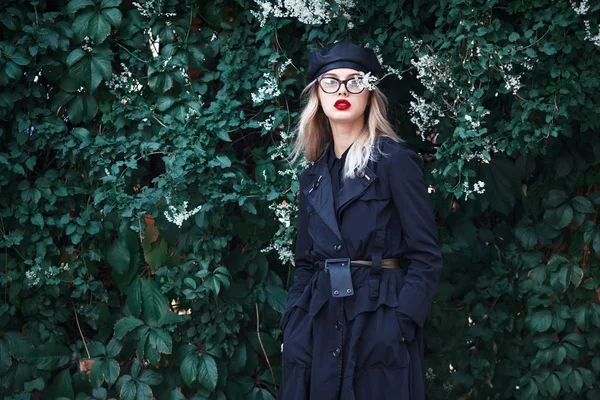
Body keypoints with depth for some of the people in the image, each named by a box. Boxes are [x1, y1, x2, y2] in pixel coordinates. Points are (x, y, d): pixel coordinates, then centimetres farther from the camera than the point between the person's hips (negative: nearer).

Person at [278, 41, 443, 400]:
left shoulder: (395, 161, -4)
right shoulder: (314, 175, 14)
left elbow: (427, 257, -8)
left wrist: (399, 326, -16)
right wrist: (292, 325, 5)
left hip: (378, 323, -5)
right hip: (319, 325, 5)